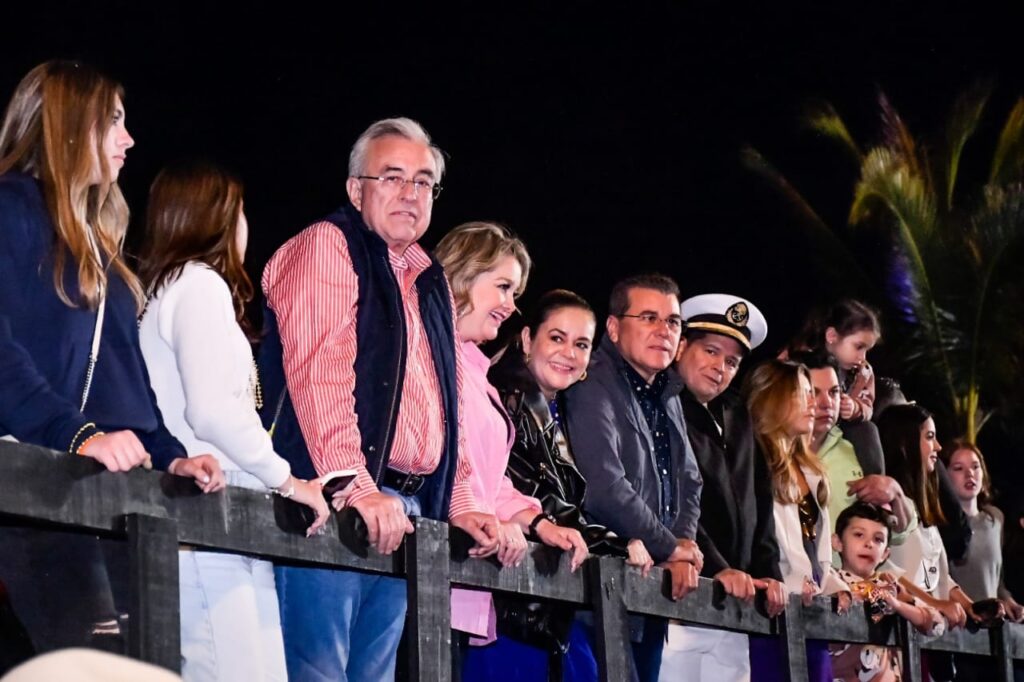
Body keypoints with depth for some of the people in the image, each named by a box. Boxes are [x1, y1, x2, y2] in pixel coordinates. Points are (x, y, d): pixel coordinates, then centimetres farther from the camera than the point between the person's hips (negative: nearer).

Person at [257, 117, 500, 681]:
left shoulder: (429, 281, 23)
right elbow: (319, 373, -15)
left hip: (404, 513, 8)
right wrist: (357, 487, -24)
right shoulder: (327, 246, -2)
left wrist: (460, 504, 15)